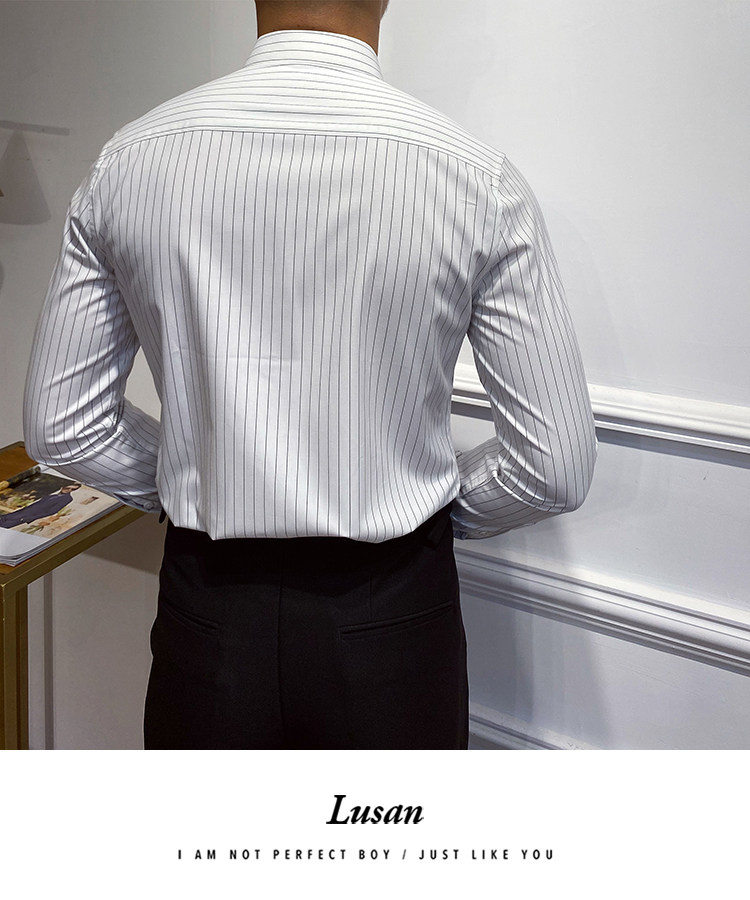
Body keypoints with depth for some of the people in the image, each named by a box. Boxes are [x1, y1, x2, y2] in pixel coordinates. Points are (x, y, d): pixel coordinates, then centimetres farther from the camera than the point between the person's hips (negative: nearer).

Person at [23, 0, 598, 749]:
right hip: (391, 624, -1)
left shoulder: (128, 161, -7)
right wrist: (433, 508, 7)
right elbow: (557, 469, -10)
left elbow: (57, 426, -1)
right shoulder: (479, 178, -13)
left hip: (208, 614, 2)